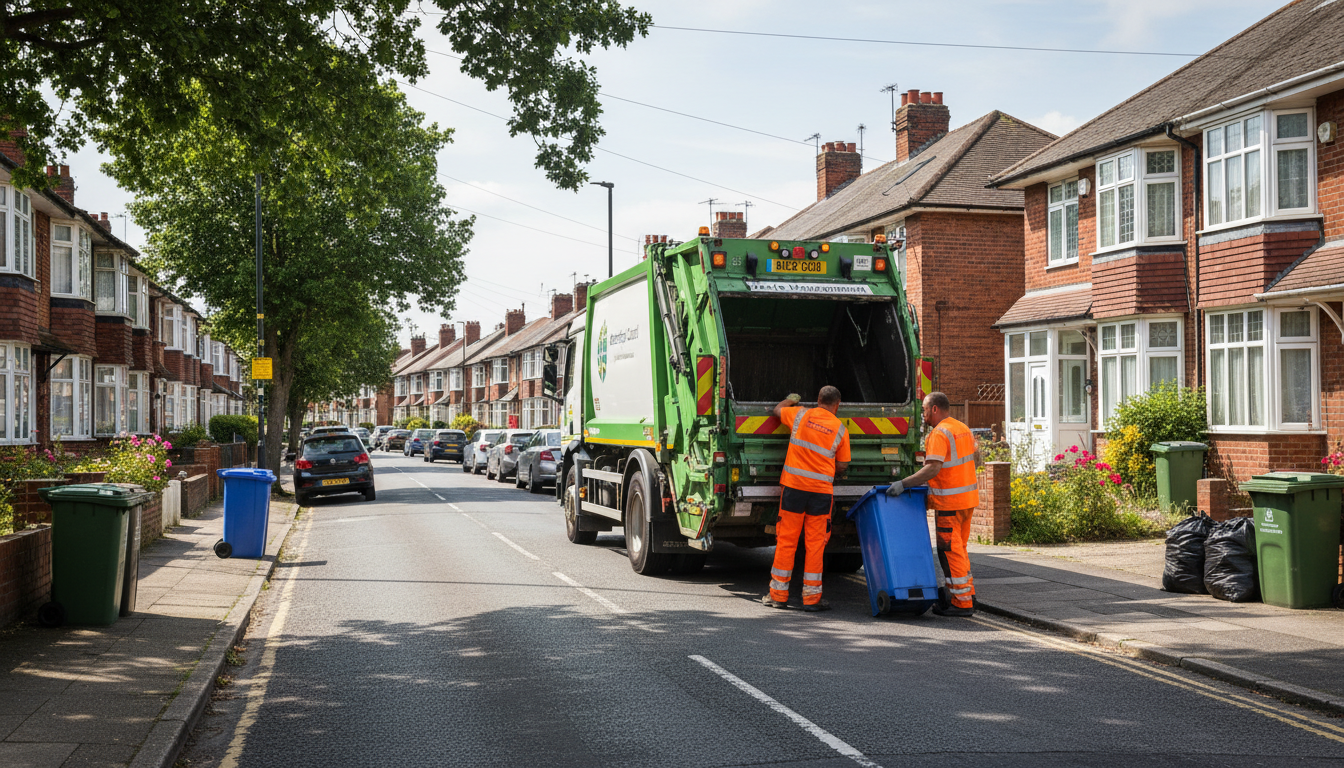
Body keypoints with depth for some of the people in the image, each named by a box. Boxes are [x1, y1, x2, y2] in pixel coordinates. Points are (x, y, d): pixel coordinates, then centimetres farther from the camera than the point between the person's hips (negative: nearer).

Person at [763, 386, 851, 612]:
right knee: (815, 543, 4)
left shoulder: (800, 415, 3)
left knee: (786, 540, 6)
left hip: (794, 485, 1)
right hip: (821, 490, 0)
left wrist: (791, 399, 43)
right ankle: (811, 597, 6)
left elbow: (777, 409, 24)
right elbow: (842, 466, 8)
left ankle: (778, 594, 11)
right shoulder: (840, 429, 3)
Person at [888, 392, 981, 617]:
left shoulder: (939, 434, -16)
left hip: (949, 501, -9)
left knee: (949, 550, -3)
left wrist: (904, 483, -26)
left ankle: (961, 603, -1)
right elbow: (976, 459, 21)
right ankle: (967, 595, 23)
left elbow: (933, 468, -26)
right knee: (957, 549, 18)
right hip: (968, 497, 9)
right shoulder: (963, 429, 13)